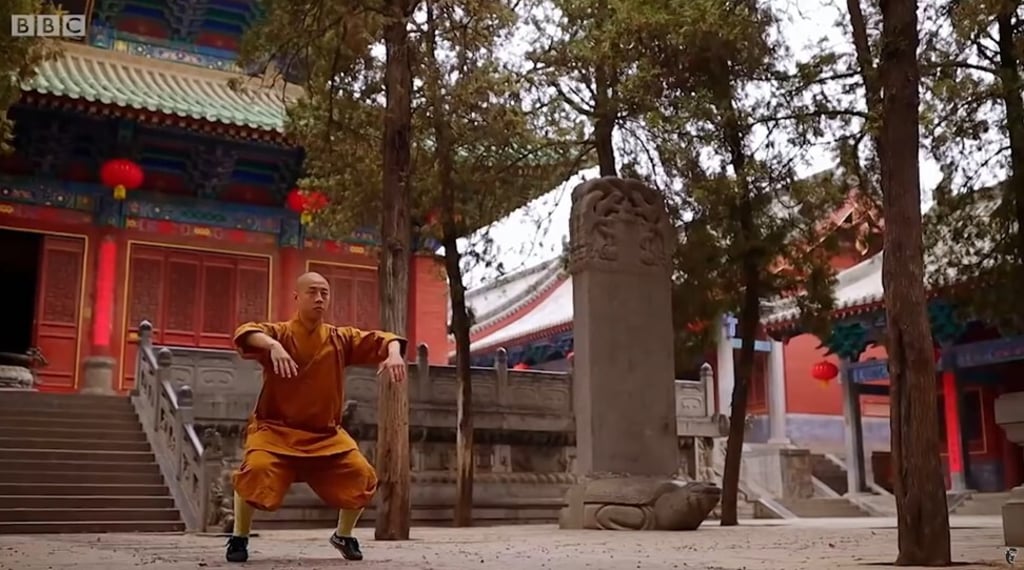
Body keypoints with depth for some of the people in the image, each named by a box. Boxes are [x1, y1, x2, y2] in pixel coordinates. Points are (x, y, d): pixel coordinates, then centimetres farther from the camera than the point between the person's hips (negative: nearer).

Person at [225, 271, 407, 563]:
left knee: (362, 477, -7)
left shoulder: (340, 338, 3)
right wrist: (273, 346, -47)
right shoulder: (280, 333, -8)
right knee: (255, 471, -29)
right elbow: (244, 333, -27)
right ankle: (239, 538, -2)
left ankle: (343, 535, 22)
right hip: (277, 429, -3)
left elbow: (381, 340, 0)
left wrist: (394, 353, -24)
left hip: (326, 435, 4)